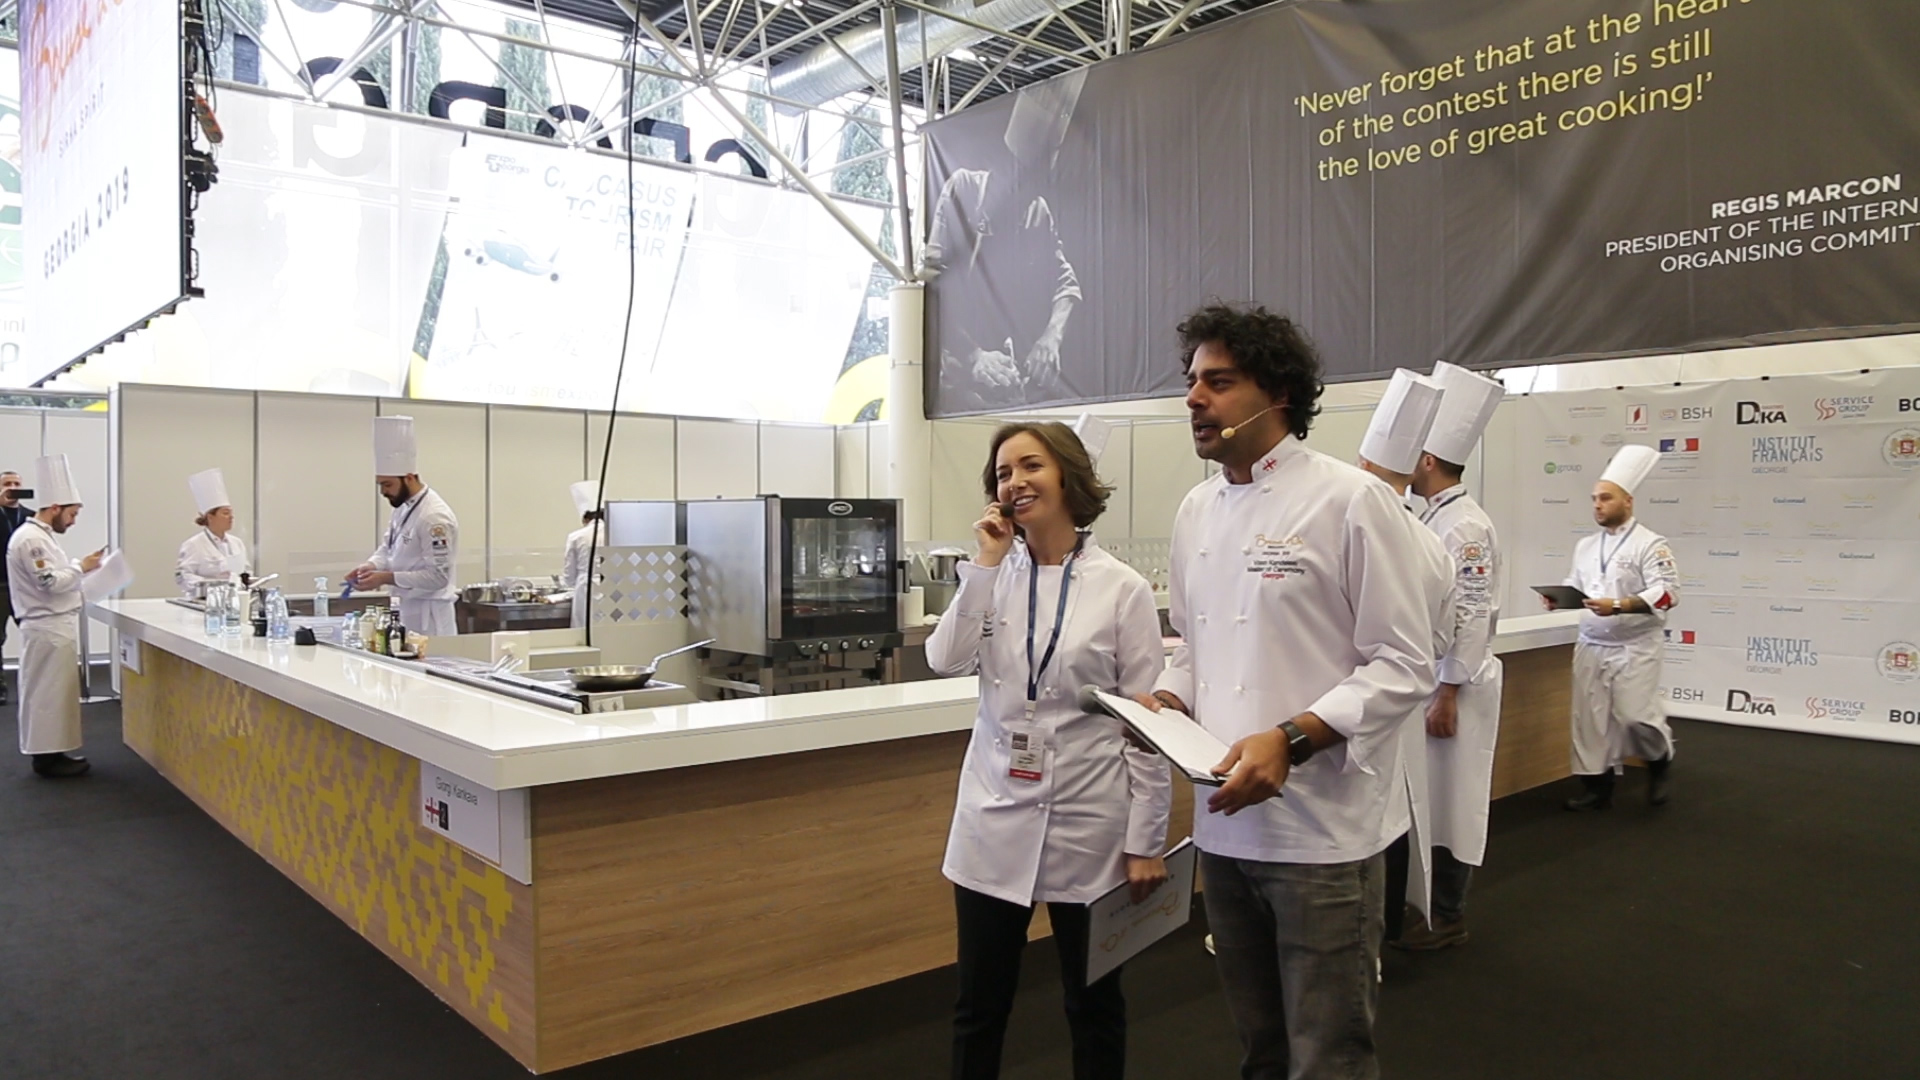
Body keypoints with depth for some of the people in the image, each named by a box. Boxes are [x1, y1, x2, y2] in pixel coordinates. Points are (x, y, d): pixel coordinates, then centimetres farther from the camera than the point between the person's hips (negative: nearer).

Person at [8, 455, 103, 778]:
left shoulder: (41, 536, 15)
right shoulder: (30, 539, -18)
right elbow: (49, 583, -23)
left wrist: (79, 569, 9)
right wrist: (81, 568, -12)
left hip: (56, 626, 10)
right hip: (46, 629, -10)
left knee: (56, 690, 14)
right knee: (47, 691, -4)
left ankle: (52, 751, 20)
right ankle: (46, 756, 2)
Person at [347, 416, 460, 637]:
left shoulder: (434, 517, -20)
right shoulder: (404, 506, 9)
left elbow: (438, 576, -22)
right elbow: (388, 547, 19)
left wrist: (387, 578, -21)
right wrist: (371, 566, -2)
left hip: (427, 615, -9)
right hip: (406, 608, 9)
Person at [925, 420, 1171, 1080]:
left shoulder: (1122, 589, -8)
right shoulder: (992, 574, 2)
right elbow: (946, 661, -13)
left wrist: (1146, 841, -6)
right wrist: (987, 563, -14)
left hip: (1088, 824, -2)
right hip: (996, 819, 3)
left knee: (1093, 1001, 16)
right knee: (979, 1006, 13)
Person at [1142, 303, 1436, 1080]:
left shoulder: (1351, 502, -12)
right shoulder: (1196, 511, 9)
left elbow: (1405, 666, -13)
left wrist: (1292, 740, -24)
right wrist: (1169, 698, -1)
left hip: (1324, 828, -6)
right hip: (1227, 821, 6)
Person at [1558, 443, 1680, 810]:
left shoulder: (1650, 544, -10)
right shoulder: (1585, 546, 11)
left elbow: (1667, 593, -19)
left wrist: (1618, 606, -29)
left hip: (1634, 648, -6)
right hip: (1591, 645, 6)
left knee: (1636, 716, -7)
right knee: (1590, 718, 5)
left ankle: (1660, 761, 24)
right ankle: (1596, 786, 15)